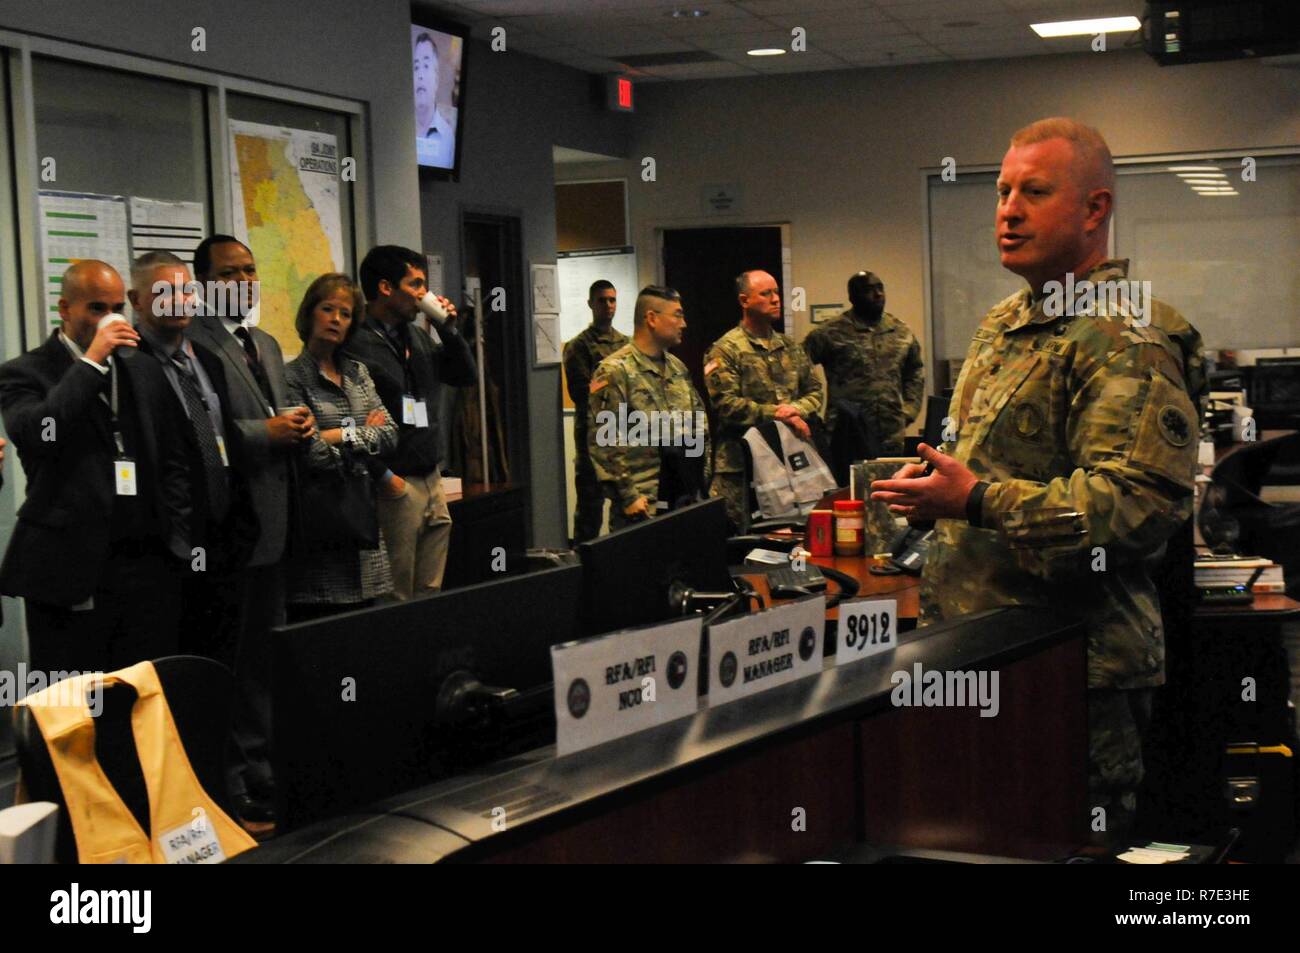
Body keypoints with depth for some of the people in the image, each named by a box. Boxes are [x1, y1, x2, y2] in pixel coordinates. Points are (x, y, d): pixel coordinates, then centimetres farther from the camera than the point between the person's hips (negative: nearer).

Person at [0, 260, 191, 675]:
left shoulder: (145, 370, 16)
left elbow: (173, 462, 18)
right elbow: (35, 435, -19)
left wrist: (176, 541, 9)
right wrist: (91, 361, -14)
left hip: (150, 567, 4)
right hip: (70, 572, -4)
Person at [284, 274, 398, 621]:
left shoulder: (358, 372, 14)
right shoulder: (292, 377, -6)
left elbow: (390, 434, 6)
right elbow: (313, 453, -15)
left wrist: (344, 435, -7)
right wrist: (366, 434, -2)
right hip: (319, 520, -6)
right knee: (319, 621, -5)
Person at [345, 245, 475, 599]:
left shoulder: (417, 340, 15)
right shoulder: (358, 344, -13)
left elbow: (465, 376, 24)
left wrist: (449, 329, 9)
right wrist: (385, 476, -17)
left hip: (431, 480, 9)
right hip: (396, 486, -8)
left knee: (430, 592, 12)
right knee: (396, 597, -4)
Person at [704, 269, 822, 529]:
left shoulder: (790, 347, 17)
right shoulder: (725, 350, -5)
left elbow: (814, 391, 16)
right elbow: (725, 404, -15)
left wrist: (797, 409, -7)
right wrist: (776, 414, -16)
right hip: (742, 466, -6)